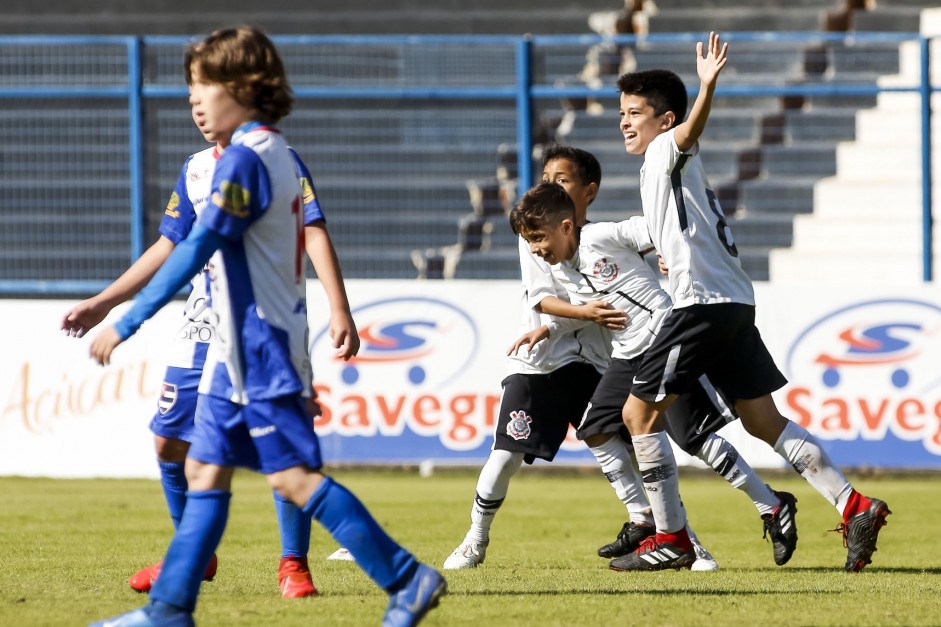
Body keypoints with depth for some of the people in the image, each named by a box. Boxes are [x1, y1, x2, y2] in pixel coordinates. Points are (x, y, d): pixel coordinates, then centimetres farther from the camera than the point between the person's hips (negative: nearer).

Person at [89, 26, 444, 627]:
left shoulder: (245, 159, -16)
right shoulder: (278, 155, 14)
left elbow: (196, 251, -21)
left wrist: (125, 325, -20)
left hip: (260, 350, -10)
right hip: (240, 351, 10)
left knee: (296, 476, -10)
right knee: (206, 469, 9)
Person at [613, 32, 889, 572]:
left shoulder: (666, 152, -3)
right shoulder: (670, 170, 24)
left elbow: (690, 130, -27)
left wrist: (707, 87, -48)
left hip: (703, 301, -10)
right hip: (735, 303, 10)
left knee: (639, 412, -3)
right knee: (763, 420, 10)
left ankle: (671, 537, -2)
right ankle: (854, 507, 2)